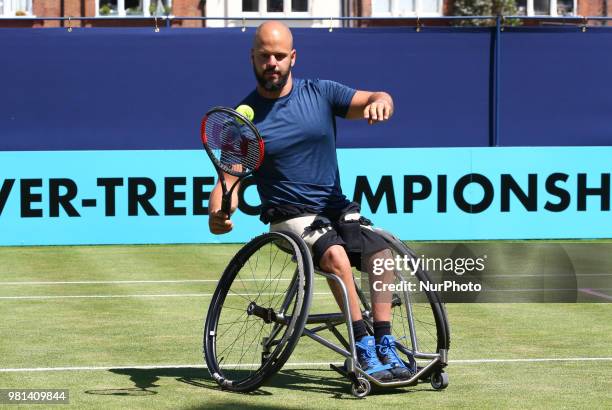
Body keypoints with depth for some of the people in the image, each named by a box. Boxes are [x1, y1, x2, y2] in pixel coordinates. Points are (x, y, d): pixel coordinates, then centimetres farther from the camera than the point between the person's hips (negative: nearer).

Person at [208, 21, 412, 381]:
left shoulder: (320, 93, 5)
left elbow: (373, 99, -4)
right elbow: (229, 178, -6)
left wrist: (380, 102, -30)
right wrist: (218, 214, -27)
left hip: (337, 208, 3)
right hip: (290, 216, -3)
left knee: (382, 253, -24)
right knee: (335, 254, -32)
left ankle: (385, 348, -18)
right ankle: (363, 349, -28)